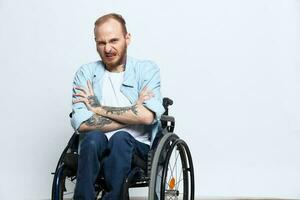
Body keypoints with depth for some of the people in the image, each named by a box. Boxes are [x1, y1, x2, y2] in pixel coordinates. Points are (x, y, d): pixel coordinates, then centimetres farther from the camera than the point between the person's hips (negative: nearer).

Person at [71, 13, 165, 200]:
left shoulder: (147, 69, 3)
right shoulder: (86, 73, 6)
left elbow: (147, 116, -14)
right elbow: (81, 123, -9)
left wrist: (98, 108, -8)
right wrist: (132, 115, -9)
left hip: (138, 147, -1)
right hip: (96, 148, 1)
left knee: (120, 138, -32)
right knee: (94, 137, -31)